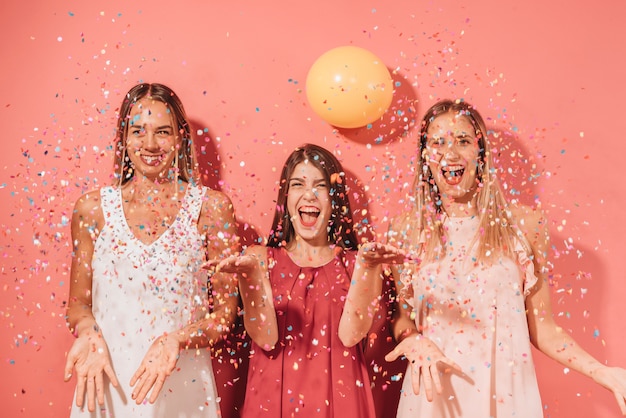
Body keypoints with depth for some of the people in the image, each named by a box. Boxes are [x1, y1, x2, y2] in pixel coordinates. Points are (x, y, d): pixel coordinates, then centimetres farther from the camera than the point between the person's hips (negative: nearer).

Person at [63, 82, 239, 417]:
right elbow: (78, 303, 7)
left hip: (181, 384, -1)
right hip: (105, 384, 1)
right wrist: (89, 333, -12)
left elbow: (225, 308, -2)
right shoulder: (93, 209, -1)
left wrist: (178, 340, -18)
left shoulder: (211, 208, -5)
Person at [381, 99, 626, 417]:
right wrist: (415, 341, -15)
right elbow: (401, 317, 6)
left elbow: (541, 327, 1)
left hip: (506, 392, 0)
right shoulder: (405, 231, -3)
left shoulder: (524, 225, -4)